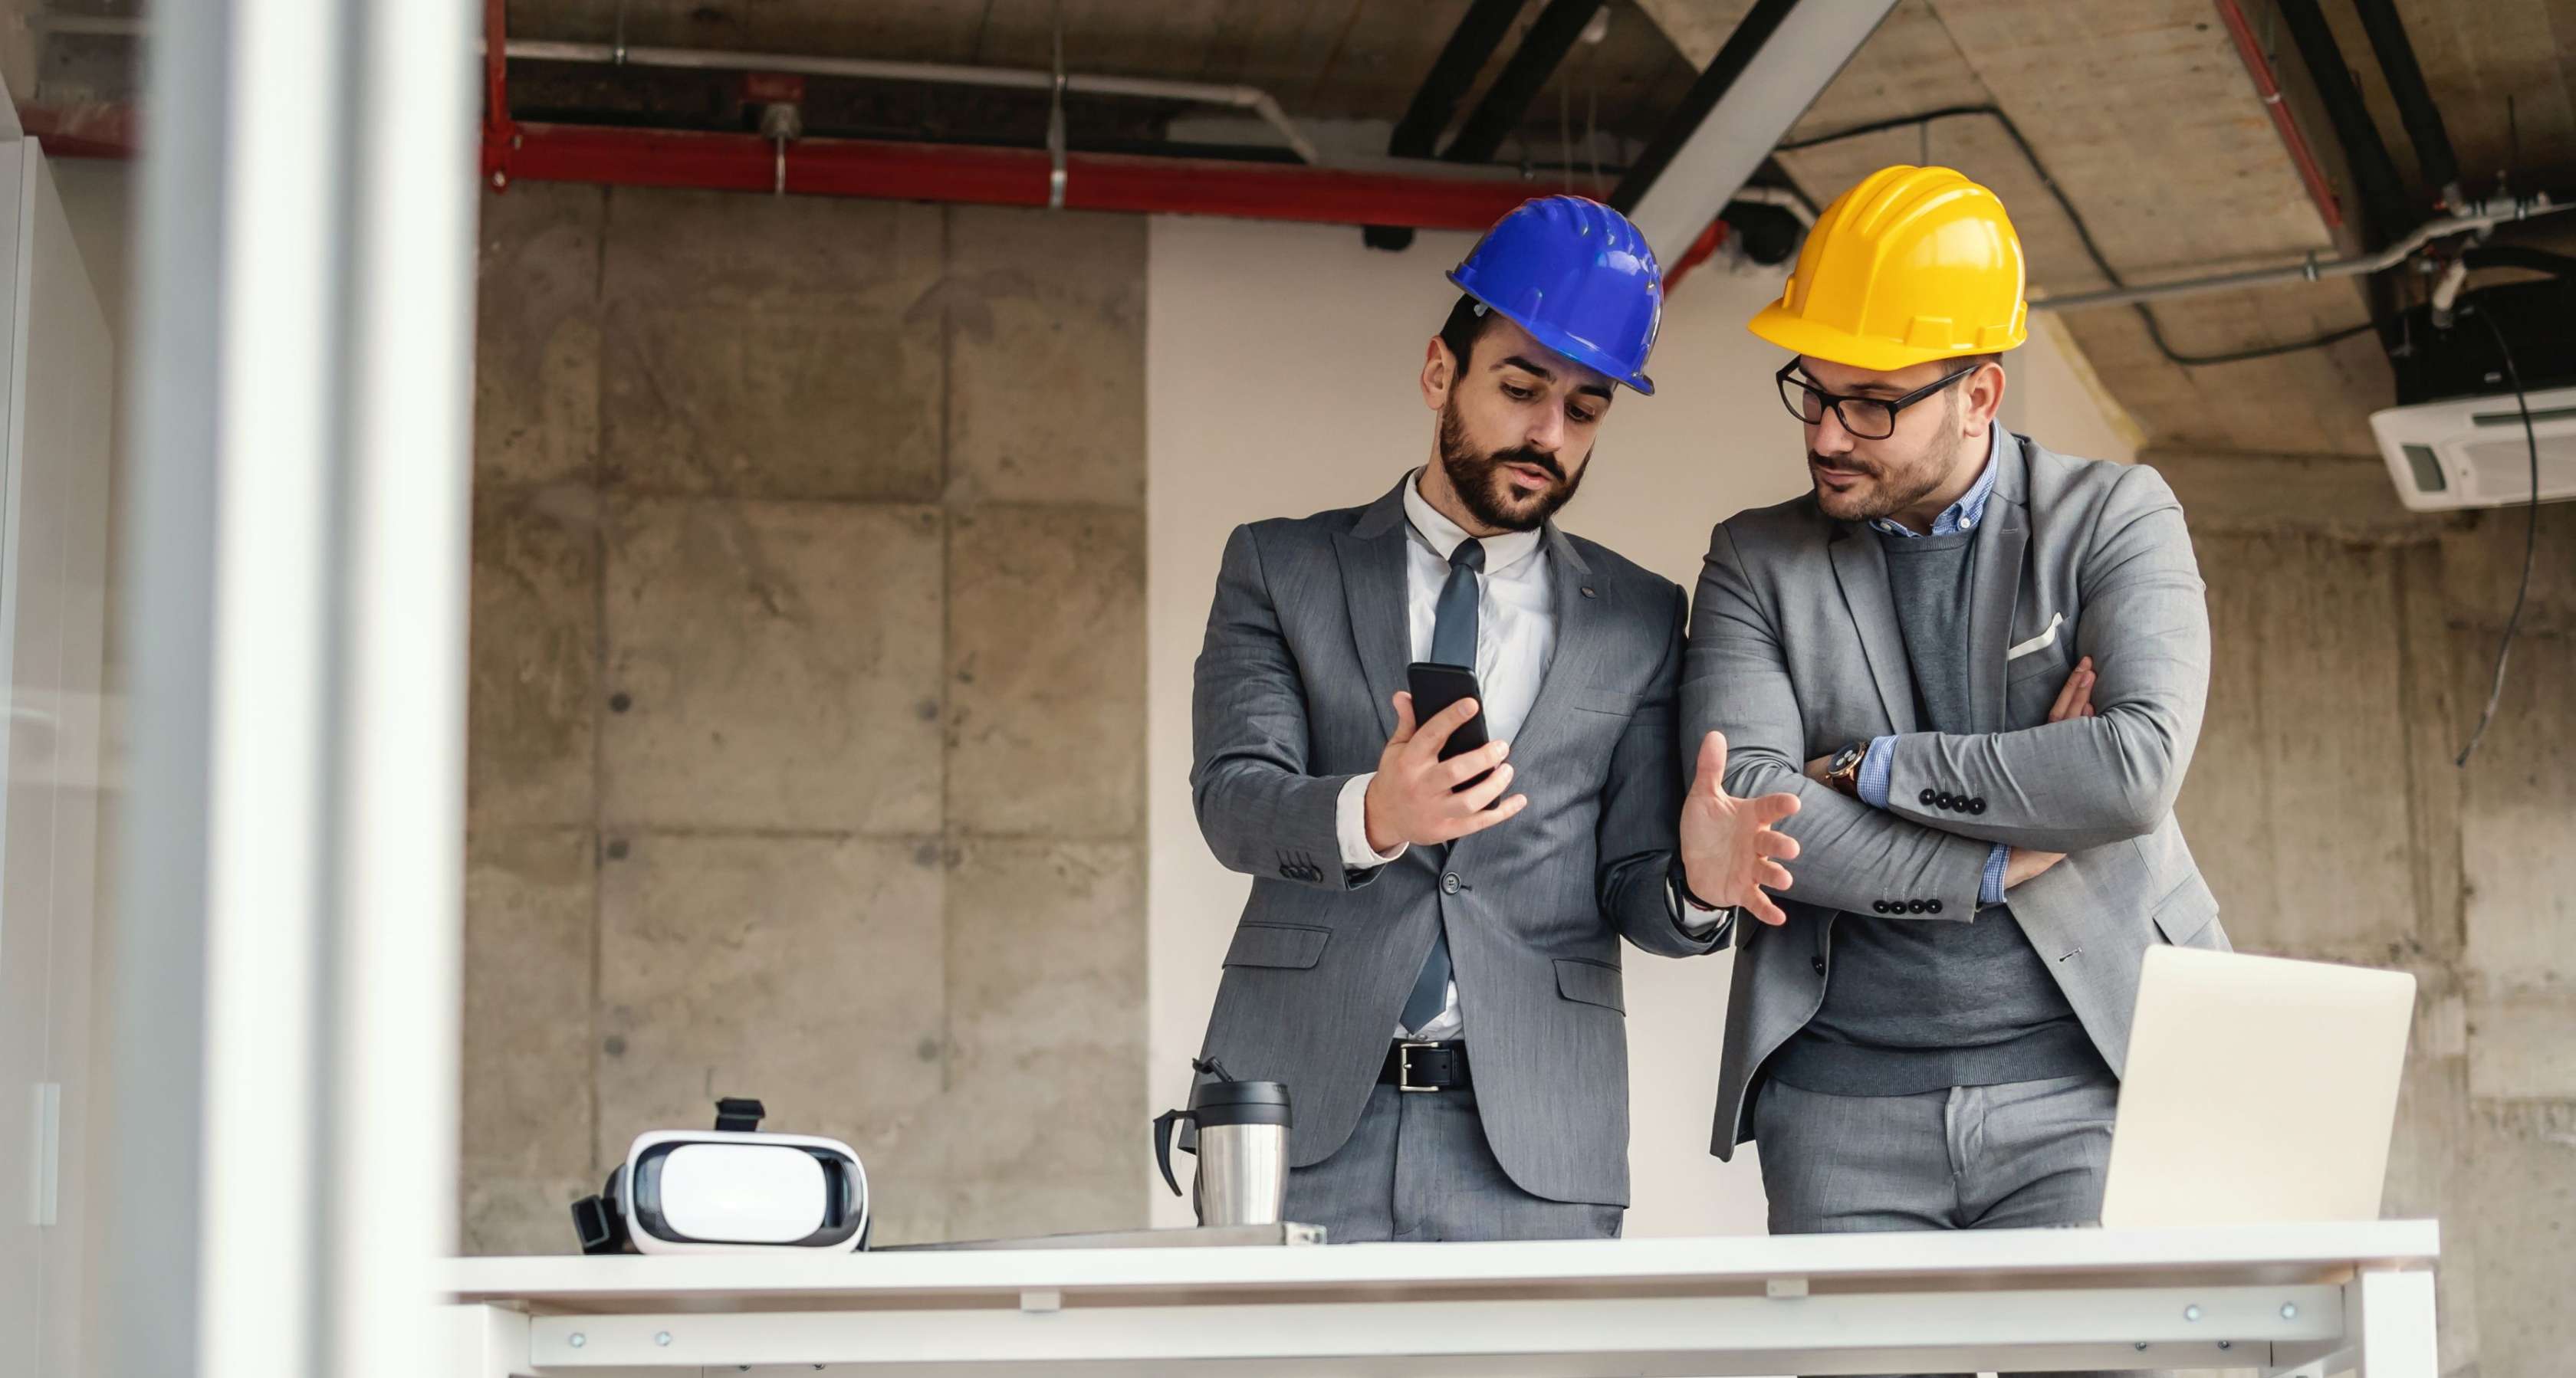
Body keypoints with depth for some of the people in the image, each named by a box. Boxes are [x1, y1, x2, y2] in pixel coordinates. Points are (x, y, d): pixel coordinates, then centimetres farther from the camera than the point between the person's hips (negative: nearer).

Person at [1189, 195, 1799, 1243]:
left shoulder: (1640, 620, 12)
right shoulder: (1279, 568, 9)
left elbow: (1628, 883, 7)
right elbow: (1231, 795, -5)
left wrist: (1696, 883, -17)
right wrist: (1369, 815, -26)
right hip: (1304, 1116, -1)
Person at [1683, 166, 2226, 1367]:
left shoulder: (2117, 518, 4)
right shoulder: (1756, 562, 9)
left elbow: (2139, 765, -13)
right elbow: (1745, 809, -7)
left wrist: (1873, 769, -7)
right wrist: (2011, 856, -10)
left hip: (2087, 1086, -1)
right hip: (1846, 1114, 2)